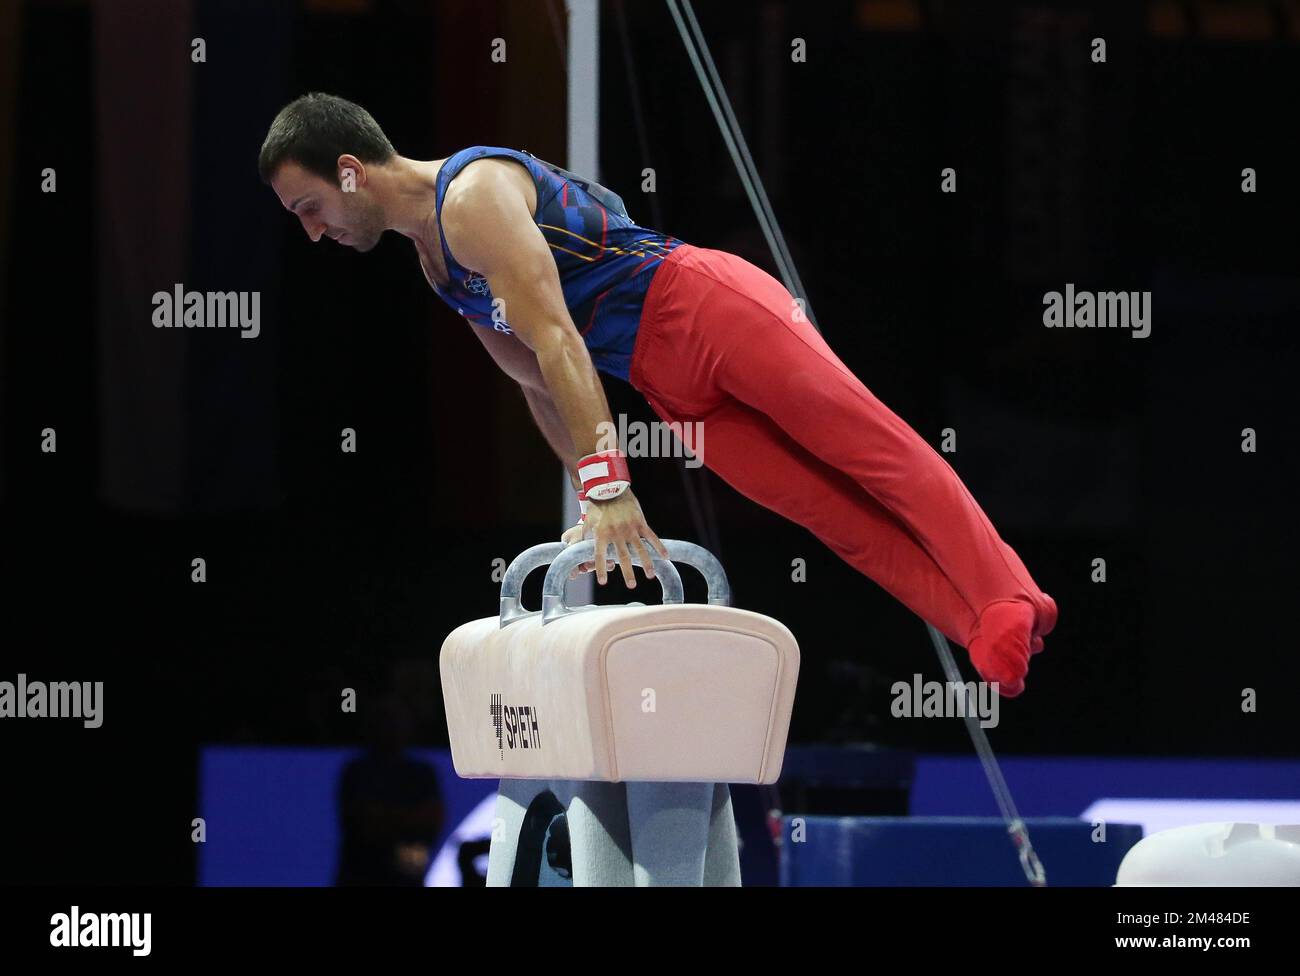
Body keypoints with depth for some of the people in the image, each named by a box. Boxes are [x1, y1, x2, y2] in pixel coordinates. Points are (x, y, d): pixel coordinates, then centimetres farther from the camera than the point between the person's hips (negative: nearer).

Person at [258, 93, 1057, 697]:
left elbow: (556, 340, -21)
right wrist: (596, 503, 17)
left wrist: (607, 486, -26)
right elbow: (538, 382, 23)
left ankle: (1010, 600, -29)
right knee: (834, 512, -6)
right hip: (671, 387, 9)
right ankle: (993, 635, -17)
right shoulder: (434, 266, 17)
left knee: (871, 445, -17)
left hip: (709, 307, -9)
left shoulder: (473, 197, -13)